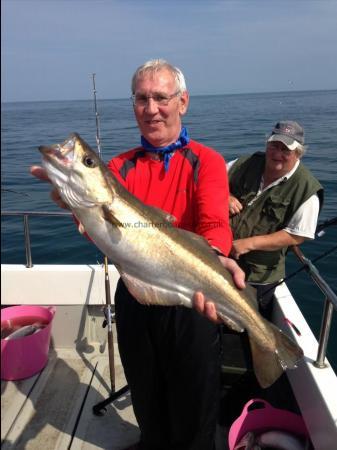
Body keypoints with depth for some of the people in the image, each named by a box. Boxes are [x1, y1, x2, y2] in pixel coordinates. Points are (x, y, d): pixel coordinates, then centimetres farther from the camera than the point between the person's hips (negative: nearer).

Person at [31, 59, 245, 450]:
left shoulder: (206, 162, -8)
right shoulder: (120, 167, 1)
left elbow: (215, 224, -25)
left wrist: (213, 259, -47)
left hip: (189, 302, -3)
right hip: (133, 297, 4)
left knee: (193, 406, 18)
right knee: (146, 398, 26)